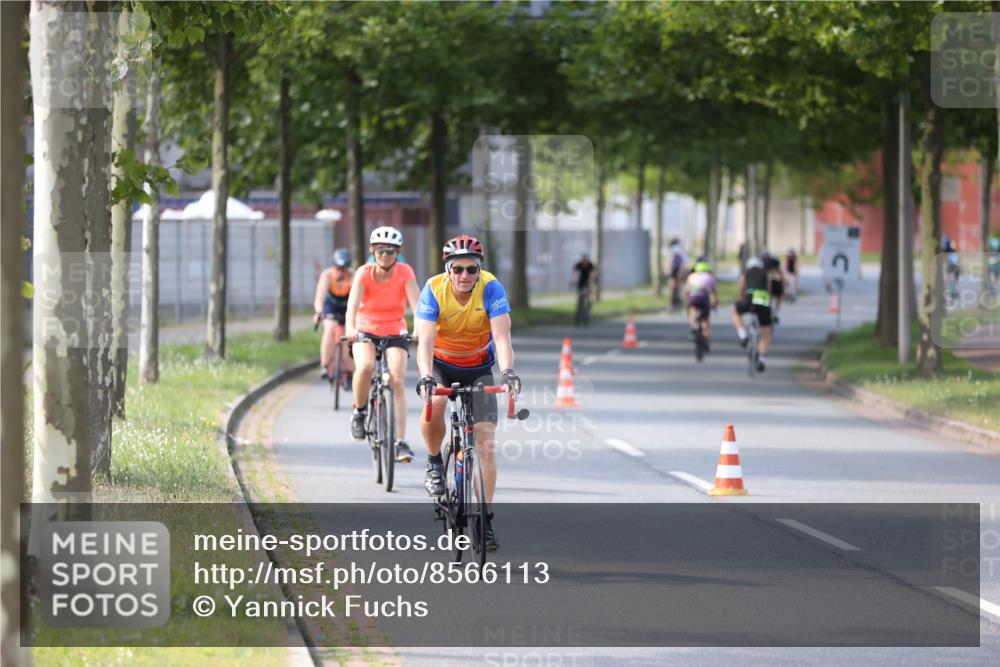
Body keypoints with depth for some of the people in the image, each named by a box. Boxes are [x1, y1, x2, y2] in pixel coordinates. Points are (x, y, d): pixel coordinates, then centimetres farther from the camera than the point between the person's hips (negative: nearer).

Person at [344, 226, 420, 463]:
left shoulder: (404, 272, -13)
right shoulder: (364, 273, -14)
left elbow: (415, 302, -24)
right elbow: (353, 302, -29)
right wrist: (350, 328, -48)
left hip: (395, 333, 0)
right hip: (366, 331, 0)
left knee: (397, 380, -19)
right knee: (365, 366, -31)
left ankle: (401, 442, -16)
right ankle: (359, 412, -4)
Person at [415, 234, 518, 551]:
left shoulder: (491, 288, -24)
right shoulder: (434, 290, -24)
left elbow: (502, 337, -32)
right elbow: (425, 340, -32)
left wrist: (508, 371, -50)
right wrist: (425, 377, -49)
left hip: (479, 368, 0)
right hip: (441, 363, 0)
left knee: (486, 440, -10)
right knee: (433, 406, -32)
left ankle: (486, 519, -4)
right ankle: (434, 463, -3)